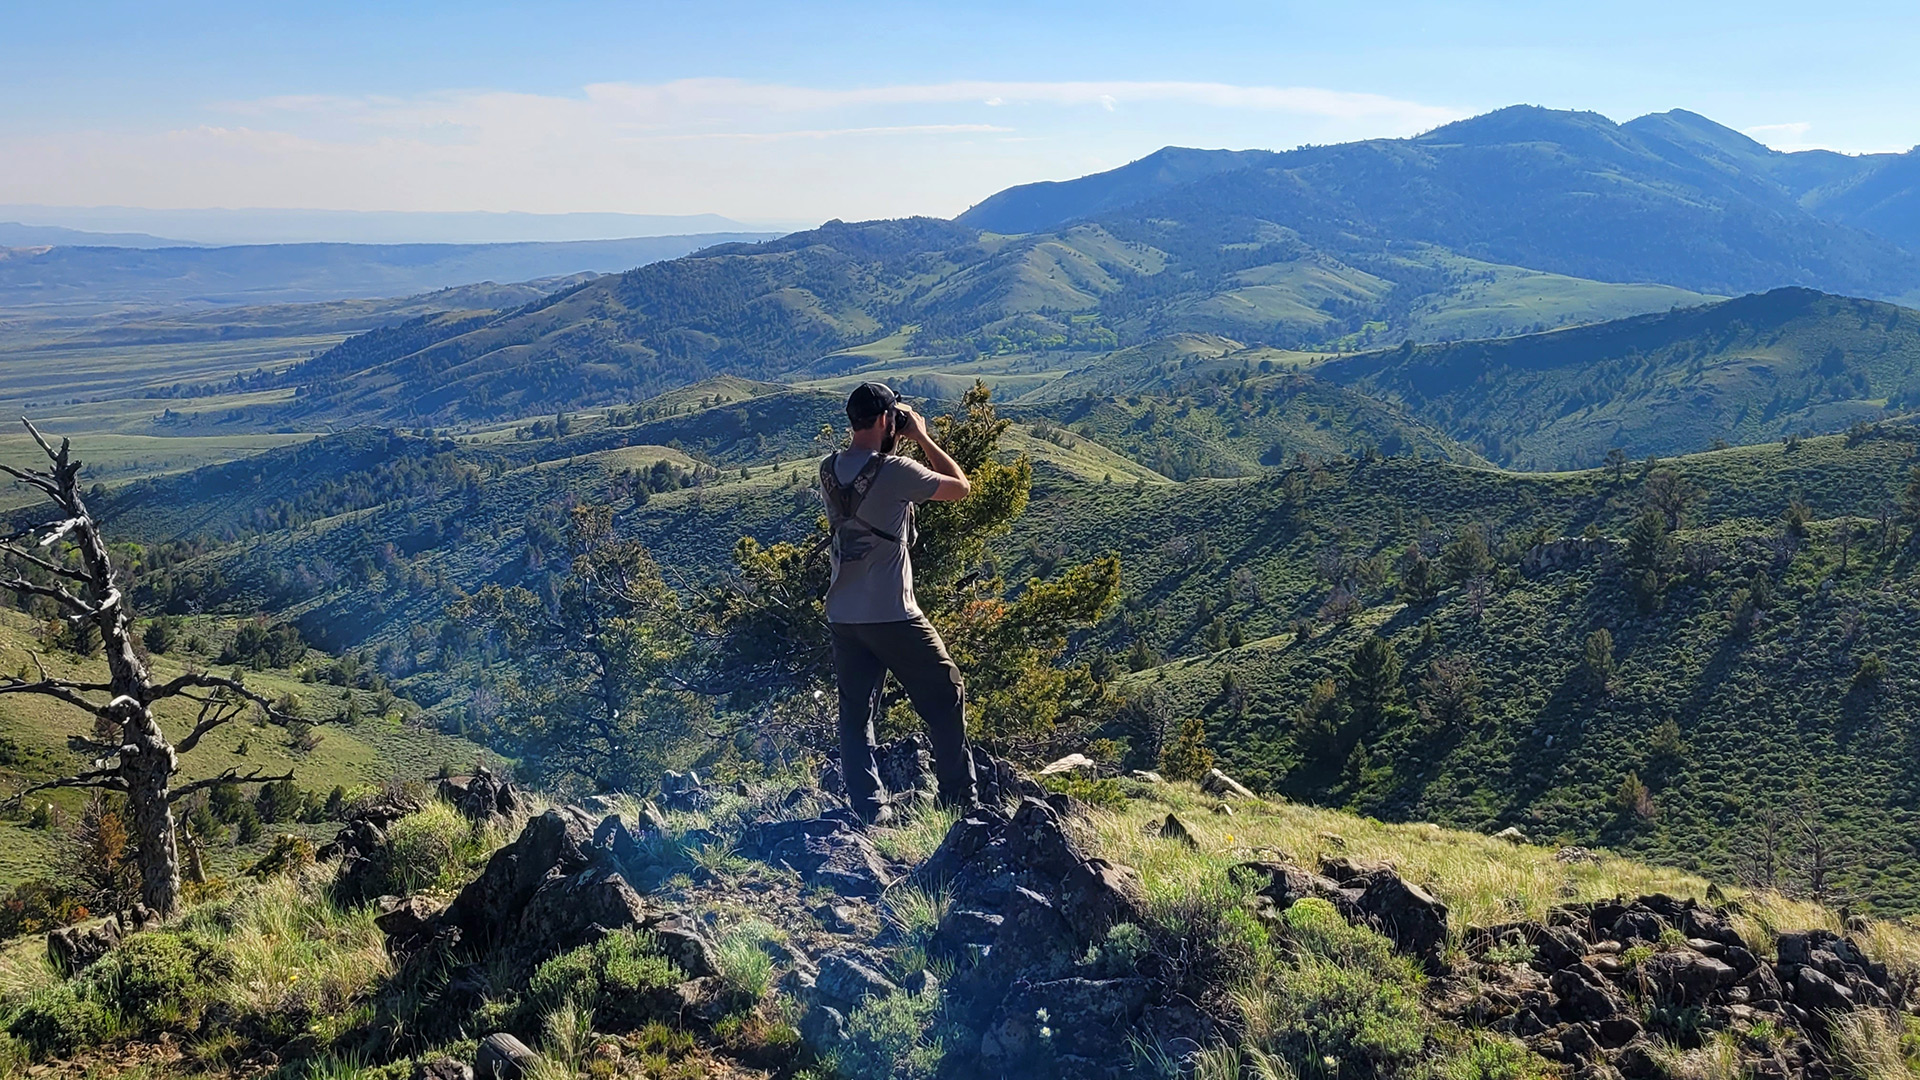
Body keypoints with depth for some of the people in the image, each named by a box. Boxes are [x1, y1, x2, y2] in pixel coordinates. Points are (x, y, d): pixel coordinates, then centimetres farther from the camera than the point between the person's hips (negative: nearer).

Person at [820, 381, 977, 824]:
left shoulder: (829, 471, 5)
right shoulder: (895, 471, -15)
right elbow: (961, 487, -2)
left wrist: (894, 446, 16)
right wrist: (922, 438, 4)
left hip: (842, 616, 6)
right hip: (891, 616, -6)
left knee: (855, 714, 10)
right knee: (945, 695, 11)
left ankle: (870, 810, 8)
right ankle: (959, 798, 17)